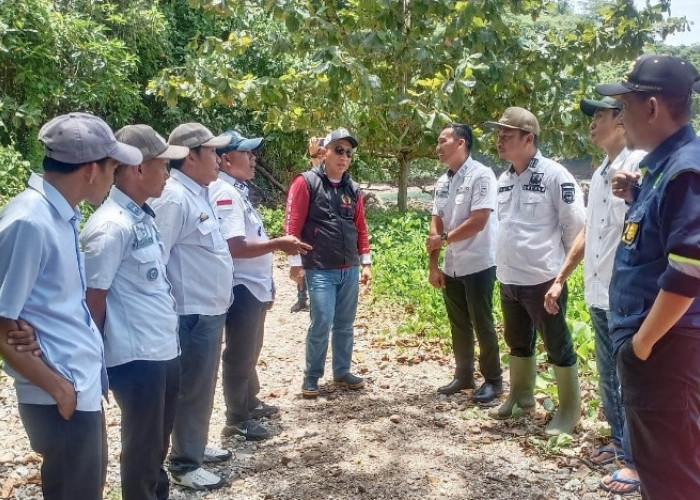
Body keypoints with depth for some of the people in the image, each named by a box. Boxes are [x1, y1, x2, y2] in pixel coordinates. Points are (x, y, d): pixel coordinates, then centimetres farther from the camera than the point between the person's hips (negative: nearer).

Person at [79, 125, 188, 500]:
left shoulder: (143, 216, 9)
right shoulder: (111, 226, -18)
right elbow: (93, 297, -15)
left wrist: (168, 340, 13)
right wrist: (97, 360, -8)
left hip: (164, 351, 8)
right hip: (136, 357, -8)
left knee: (157, 445, 22)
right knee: (141, 450, 9)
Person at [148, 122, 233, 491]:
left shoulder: (197, 194, 11)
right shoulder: (174, 198, -20)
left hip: (211, 309, 10)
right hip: (193, 313, -10)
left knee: (204, 387, 20)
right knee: (193, 390, 3)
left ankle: (196, 446, 36)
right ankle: (185, 463, 17)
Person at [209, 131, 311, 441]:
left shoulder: (237, 190, 12)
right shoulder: (225, 193, -19)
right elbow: (235, 247, -28)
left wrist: (267, 276, 17)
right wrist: (278, 244, -23)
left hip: (254, 286, 10)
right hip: (241, 288, -10)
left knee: (251, 350, 22)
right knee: (239, 355, 1)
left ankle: (250, 402, 38)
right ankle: (236, 419, 12)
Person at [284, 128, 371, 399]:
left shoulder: (353, 189, 11)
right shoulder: (306, 182, -6)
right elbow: (293, 225, -9)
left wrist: (365, 261, 11)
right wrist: (296, 262, -12)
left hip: (350, 270, 6)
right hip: (320, 271, -5)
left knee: (345, 325, 12)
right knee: (321, 324, -7)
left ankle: (342, 372, 26)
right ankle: (311, 377, 10)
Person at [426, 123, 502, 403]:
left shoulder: (481, 175, -14)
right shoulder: (442, 182, 8)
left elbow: (478, 222, -21)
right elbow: (435, 224, 8)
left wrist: (444, 238, -11)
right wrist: (433, 265, 2)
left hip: (478, 264, -7)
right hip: (452, 267, 7)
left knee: (482, 324, 2)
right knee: (458, 325, 15)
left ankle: (492, 380, 16)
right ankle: (463, 375, 28)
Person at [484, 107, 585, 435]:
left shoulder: (554, 175, -15)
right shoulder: (504, 179, 6)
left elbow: (575, 225, -11)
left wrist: (562, 263, -1)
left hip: (543, 279, -7)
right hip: (508, 279, 8)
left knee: (558, 346, 5)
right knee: (518, 342, 22)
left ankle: (569, 409, 19)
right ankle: (521, 396, 40)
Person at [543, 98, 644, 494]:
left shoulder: (640, 166, -14)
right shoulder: (599, 173, 13)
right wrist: (560, 279, 21)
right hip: (598, 296, 9)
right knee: (608, 378, 20)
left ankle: (637, 461, 17)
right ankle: (619, 441, 37)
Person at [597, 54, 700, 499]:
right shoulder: (663, 163, 10)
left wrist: (643, 341, -19)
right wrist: (636, 198, 7)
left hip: (663, 345, -10)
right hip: (648, 336, 10)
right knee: (657, 457, 22)